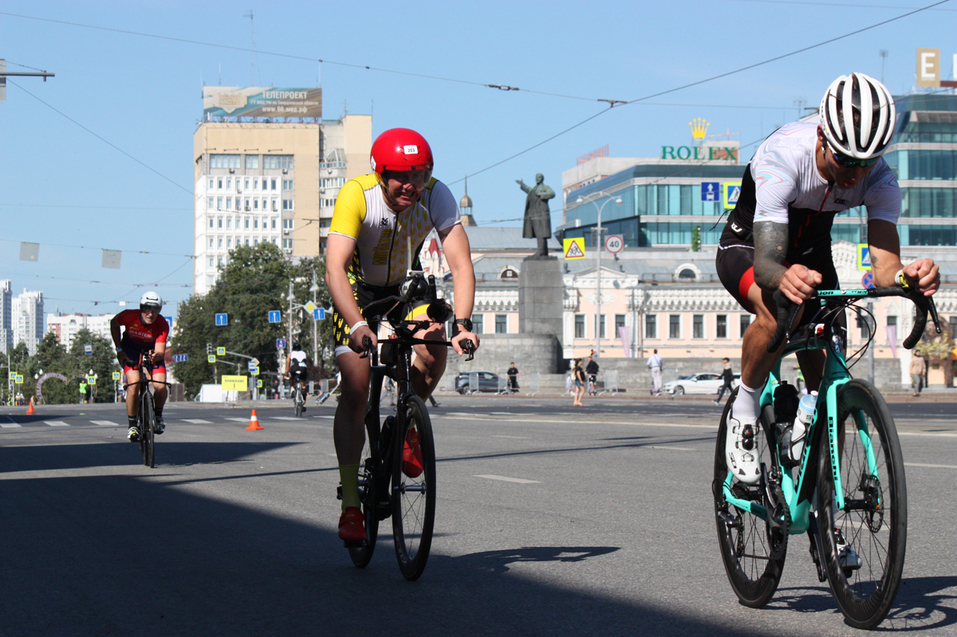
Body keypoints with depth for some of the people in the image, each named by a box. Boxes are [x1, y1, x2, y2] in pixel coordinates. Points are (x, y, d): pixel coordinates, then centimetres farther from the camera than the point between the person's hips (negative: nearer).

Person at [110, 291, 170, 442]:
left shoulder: (162, 325, -28)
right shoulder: (129, 316, -27)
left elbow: (161, 351, -32)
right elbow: (114, 324, -5)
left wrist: (156, 356, -56)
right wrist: (119, 349, -8)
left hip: (153, 352, 1)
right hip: (131, 351, -1)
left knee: (160, 386, -21)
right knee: (134, 384, -25)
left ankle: (158, 415, 11)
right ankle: (132, 425, -9)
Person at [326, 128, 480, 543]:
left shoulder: (437, 197, -25)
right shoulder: (356, 196, -32)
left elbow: (461, 263, -31)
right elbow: (335, 269, -40)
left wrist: (462, 324, -47)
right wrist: (357, 326, -56)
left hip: (404, 284, 2)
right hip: (358, 287, -2)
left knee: (434, 350, -26)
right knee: (355, 391, -12)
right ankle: (350, 505, -6)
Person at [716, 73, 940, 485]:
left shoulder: (878, 179, -26)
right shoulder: (782, 158, -39)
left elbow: (883, 264, -36)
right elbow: (765, 263, -47)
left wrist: (906, 276, -61)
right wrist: (783, 278, -72)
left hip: (810, 254, 5)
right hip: (746, 247, -5)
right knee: (780, 309, -37)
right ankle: (744, 409, -13)